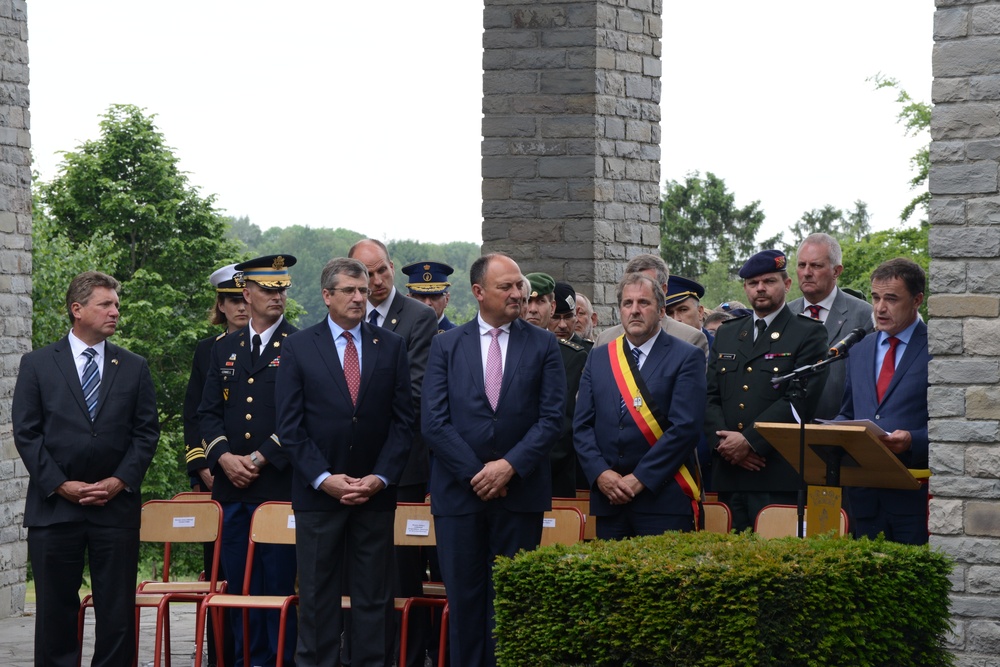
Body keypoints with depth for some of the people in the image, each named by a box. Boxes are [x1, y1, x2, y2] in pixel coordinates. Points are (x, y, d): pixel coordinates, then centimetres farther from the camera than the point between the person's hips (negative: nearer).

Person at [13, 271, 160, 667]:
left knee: (117, 610, 1)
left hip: (116, 505, 1)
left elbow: (147, 431, 7)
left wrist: (119, 481, -7)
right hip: (54, 507, -1)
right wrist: (62, 485, -9)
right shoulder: (37, 365, 4)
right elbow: (26, 433, 0)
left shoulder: (134, 368, 10)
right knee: (55, 608, 3)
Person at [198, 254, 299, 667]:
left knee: (279, 582, -4)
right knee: (238, 582, 6)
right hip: (232, 487, 5)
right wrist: (224, 457, -5)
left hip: (279, 484, -4)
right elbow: (208, 413, 12)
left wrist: (259, 459, -11)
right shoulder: (224, 350, 15)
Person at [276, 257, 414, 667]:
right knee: (317, 597, 2)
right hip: (318, 492, -1)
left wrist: (381, 477, -6)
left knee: (374, 597, 3)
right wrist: (324, 478, -10)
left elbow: (402, 420, 5)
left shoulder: (391, 347, 7)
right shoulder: (298, 348, 2)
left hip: (375, 491, 1)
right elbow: (290, 426, -1)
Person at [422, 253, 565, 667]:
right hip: (460, 491, 0)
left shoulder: (542, 346, 5)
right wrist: (476, 473, -9)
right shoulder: (446, 346, 5)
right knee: (464, 598, 3)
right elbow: (434, 422, -1)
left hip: (520, 491, 0)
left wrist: (509, 467, -12)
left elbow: (551, 418, -1)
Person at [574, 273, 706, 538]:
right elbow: (582, 425, 10)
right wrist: (600, 473, -7)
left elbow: (685, 426, -9)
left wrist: (640, 478, -14)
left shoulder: (686, 357, 1)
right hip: (608, 496, 4)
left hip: (663, 499, -4)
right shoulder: (599, 358, 15)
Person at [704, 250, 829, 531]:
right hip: (728, 474, 5)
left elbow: (800, 401, -8)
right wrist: (723, 442, -5)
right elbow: (710, 396, 14)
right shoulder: (726, 334, 21)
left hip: (777, 477, -5)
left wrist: (749, 441, -13)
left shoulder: (808, 334, 3)